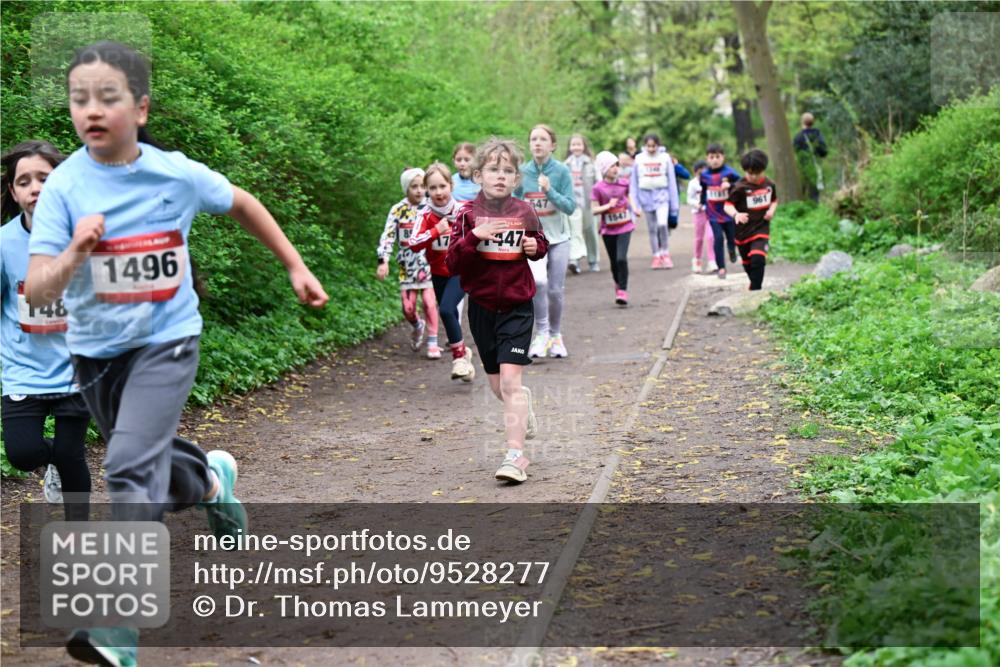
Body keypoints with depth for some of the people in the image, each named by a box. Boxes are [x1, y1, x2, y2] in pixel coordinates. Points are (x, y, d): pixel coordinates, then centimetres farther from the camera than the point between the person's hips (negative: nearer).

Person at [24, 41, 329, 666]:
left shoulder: (177, 174, -12)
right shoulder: (64, 187, -14)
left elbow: (241, 203, 9)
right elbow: (37, 294, -20)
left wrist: (296, 266, 12)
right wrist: (74, 253, -40)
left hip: (166, 339, -3)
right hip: (96, 348, 3)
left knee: (131, 468, -18)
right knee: (148, 457, 19)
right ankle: (210, 478, 53)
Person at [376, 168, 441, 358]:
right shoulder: (398, 210, -2)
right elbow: (387, 235, -5)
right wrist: (383, 260, -15)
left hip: (428, 262, 0)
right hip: (407, 265, 0)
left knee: (429, 302, -8)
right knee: (408, 307, 0)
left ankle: (432, 343, 4)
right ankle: (417, 326, 33)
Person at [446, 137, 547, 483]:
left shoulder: (524, 212, -1)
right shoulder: (468, 214, -3)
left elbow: (541, 243, 18)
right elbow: (453, 263, -10)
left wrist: (535, 246, -4)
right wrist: (475, 236, -25)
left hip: (517, 306, -2)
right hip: (482, 306, 2)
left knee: (510, 380, -14)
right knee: (497, 385, 13)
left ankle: (515, 456, -13)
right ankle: (524, 406, 48)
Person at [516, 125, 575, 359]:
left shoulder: (561, 171, -7)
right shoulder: (522, 172, -2)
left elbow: (570, 206, -11)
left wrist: (549, 190, -23)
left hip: (558, 237, 0)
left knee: (556, 290, 6)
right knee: (538, 280, -24)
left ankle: (555, 336, 27)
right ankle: (541, 333, -10)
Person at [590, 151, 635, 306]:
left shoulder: (623, 183, 0)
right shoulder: (598, 188, -8)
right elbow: (594, 210, -9)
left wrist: (633, 208, 6)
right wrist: (608, 205, -20)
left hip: (624, 227, 0)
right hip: (608, 229, 0)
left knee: (621, 258, -16)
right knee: (614, 261, 10)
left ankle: (623, 290, -12)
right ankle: (618, 285, 35)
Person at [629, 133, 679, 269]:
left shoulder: (665, 158, -1)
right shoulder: (639, 159, 1)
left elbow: (672, 181, 2)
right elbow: (634, 182, 5)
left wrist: (675, 204, 1)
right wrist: (635, 204, 2)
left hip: (662, 195, -2)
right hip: (646, 195, 2)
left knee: (662, 224, -19)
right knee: (652, 229, 7)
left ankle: (665, 255, -2)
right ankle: (656, 257, 16)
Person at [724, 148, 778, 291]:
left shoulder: (769, 184, -2)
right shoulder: (740, 187, -16)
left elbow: (774, 200, 16)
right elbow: (728, 205, -19)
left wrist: (771, 210, -4)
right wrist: (736, 214, -39)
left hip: (761, 229, 0)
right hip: (743, 231, 0)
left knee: (758, 259, -22)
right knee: (747, 263, 17)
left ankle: (755, 290, -15)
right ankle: (754, 283, 42)